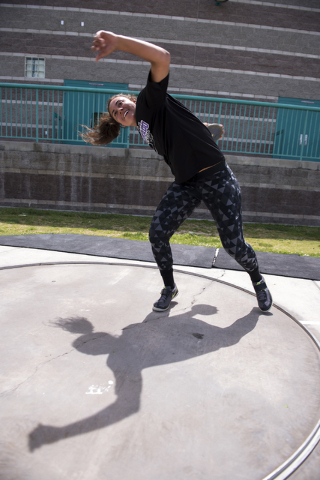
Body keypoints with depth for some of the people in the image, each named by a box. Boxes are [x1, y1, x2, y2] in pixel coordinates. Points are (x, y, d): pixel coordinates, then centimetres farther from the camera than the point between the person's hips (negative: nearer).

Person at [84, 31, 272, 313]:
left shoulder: (150, 101, -5)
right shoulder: (144, 131, 15)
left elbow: (162, 58, -20)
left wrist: (117, 42, -24)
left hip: (217, 179, -7)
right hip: (185, 185, 7)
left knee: (234, 244, -4)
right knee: (157, 235, -4)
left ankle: (258, 281, 27)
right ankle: (169, 289, 17)